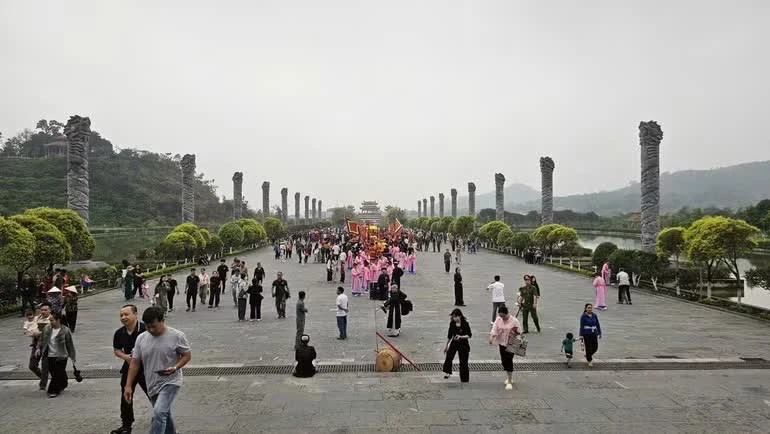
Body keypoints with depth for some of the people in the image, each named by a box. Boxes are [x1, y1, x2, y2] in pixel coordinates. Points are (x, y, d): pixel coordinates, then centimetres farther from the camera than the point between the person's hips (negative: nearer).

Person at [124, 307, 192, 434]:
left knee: (159, 413, -22)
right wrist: (128, 386, 1)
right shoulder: (141, 338, -1)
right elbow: (134, 363, 4)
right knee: (164, 415, 19)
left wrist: (175, 368, -23)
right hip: (152, 385, 6)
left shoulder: (177, 336, -14)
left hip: (170, 382, -5)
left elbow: (187, 355, -6)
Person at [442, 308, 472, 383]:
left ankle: (464, 379, 14)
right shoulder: (452, 323, -3)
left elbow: (469, 335, -12)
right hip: (454, 343, 3)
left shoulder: (465, 324, -15)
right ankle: (447, 372, -2)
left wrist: (461, 337, -29)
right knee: (449, 357, -19)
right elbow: (449, 335, 8)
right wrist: (446, 346, 14)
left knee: (463, 362, 2)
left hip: (463, 344, -3)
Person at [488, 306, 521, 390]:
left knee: (509, 361, -8)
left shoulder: (514, 321, -13)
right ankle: (509, 377, 35)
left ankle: (509, 382, 1)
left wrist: (514, 333, -24)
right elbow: (494, 329, -13)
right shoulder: (498, 320, -3)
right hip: (501, 343, 4)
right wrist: (491, 337, -29)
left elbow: (519, 332, -3)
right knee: (504, 361, 12)